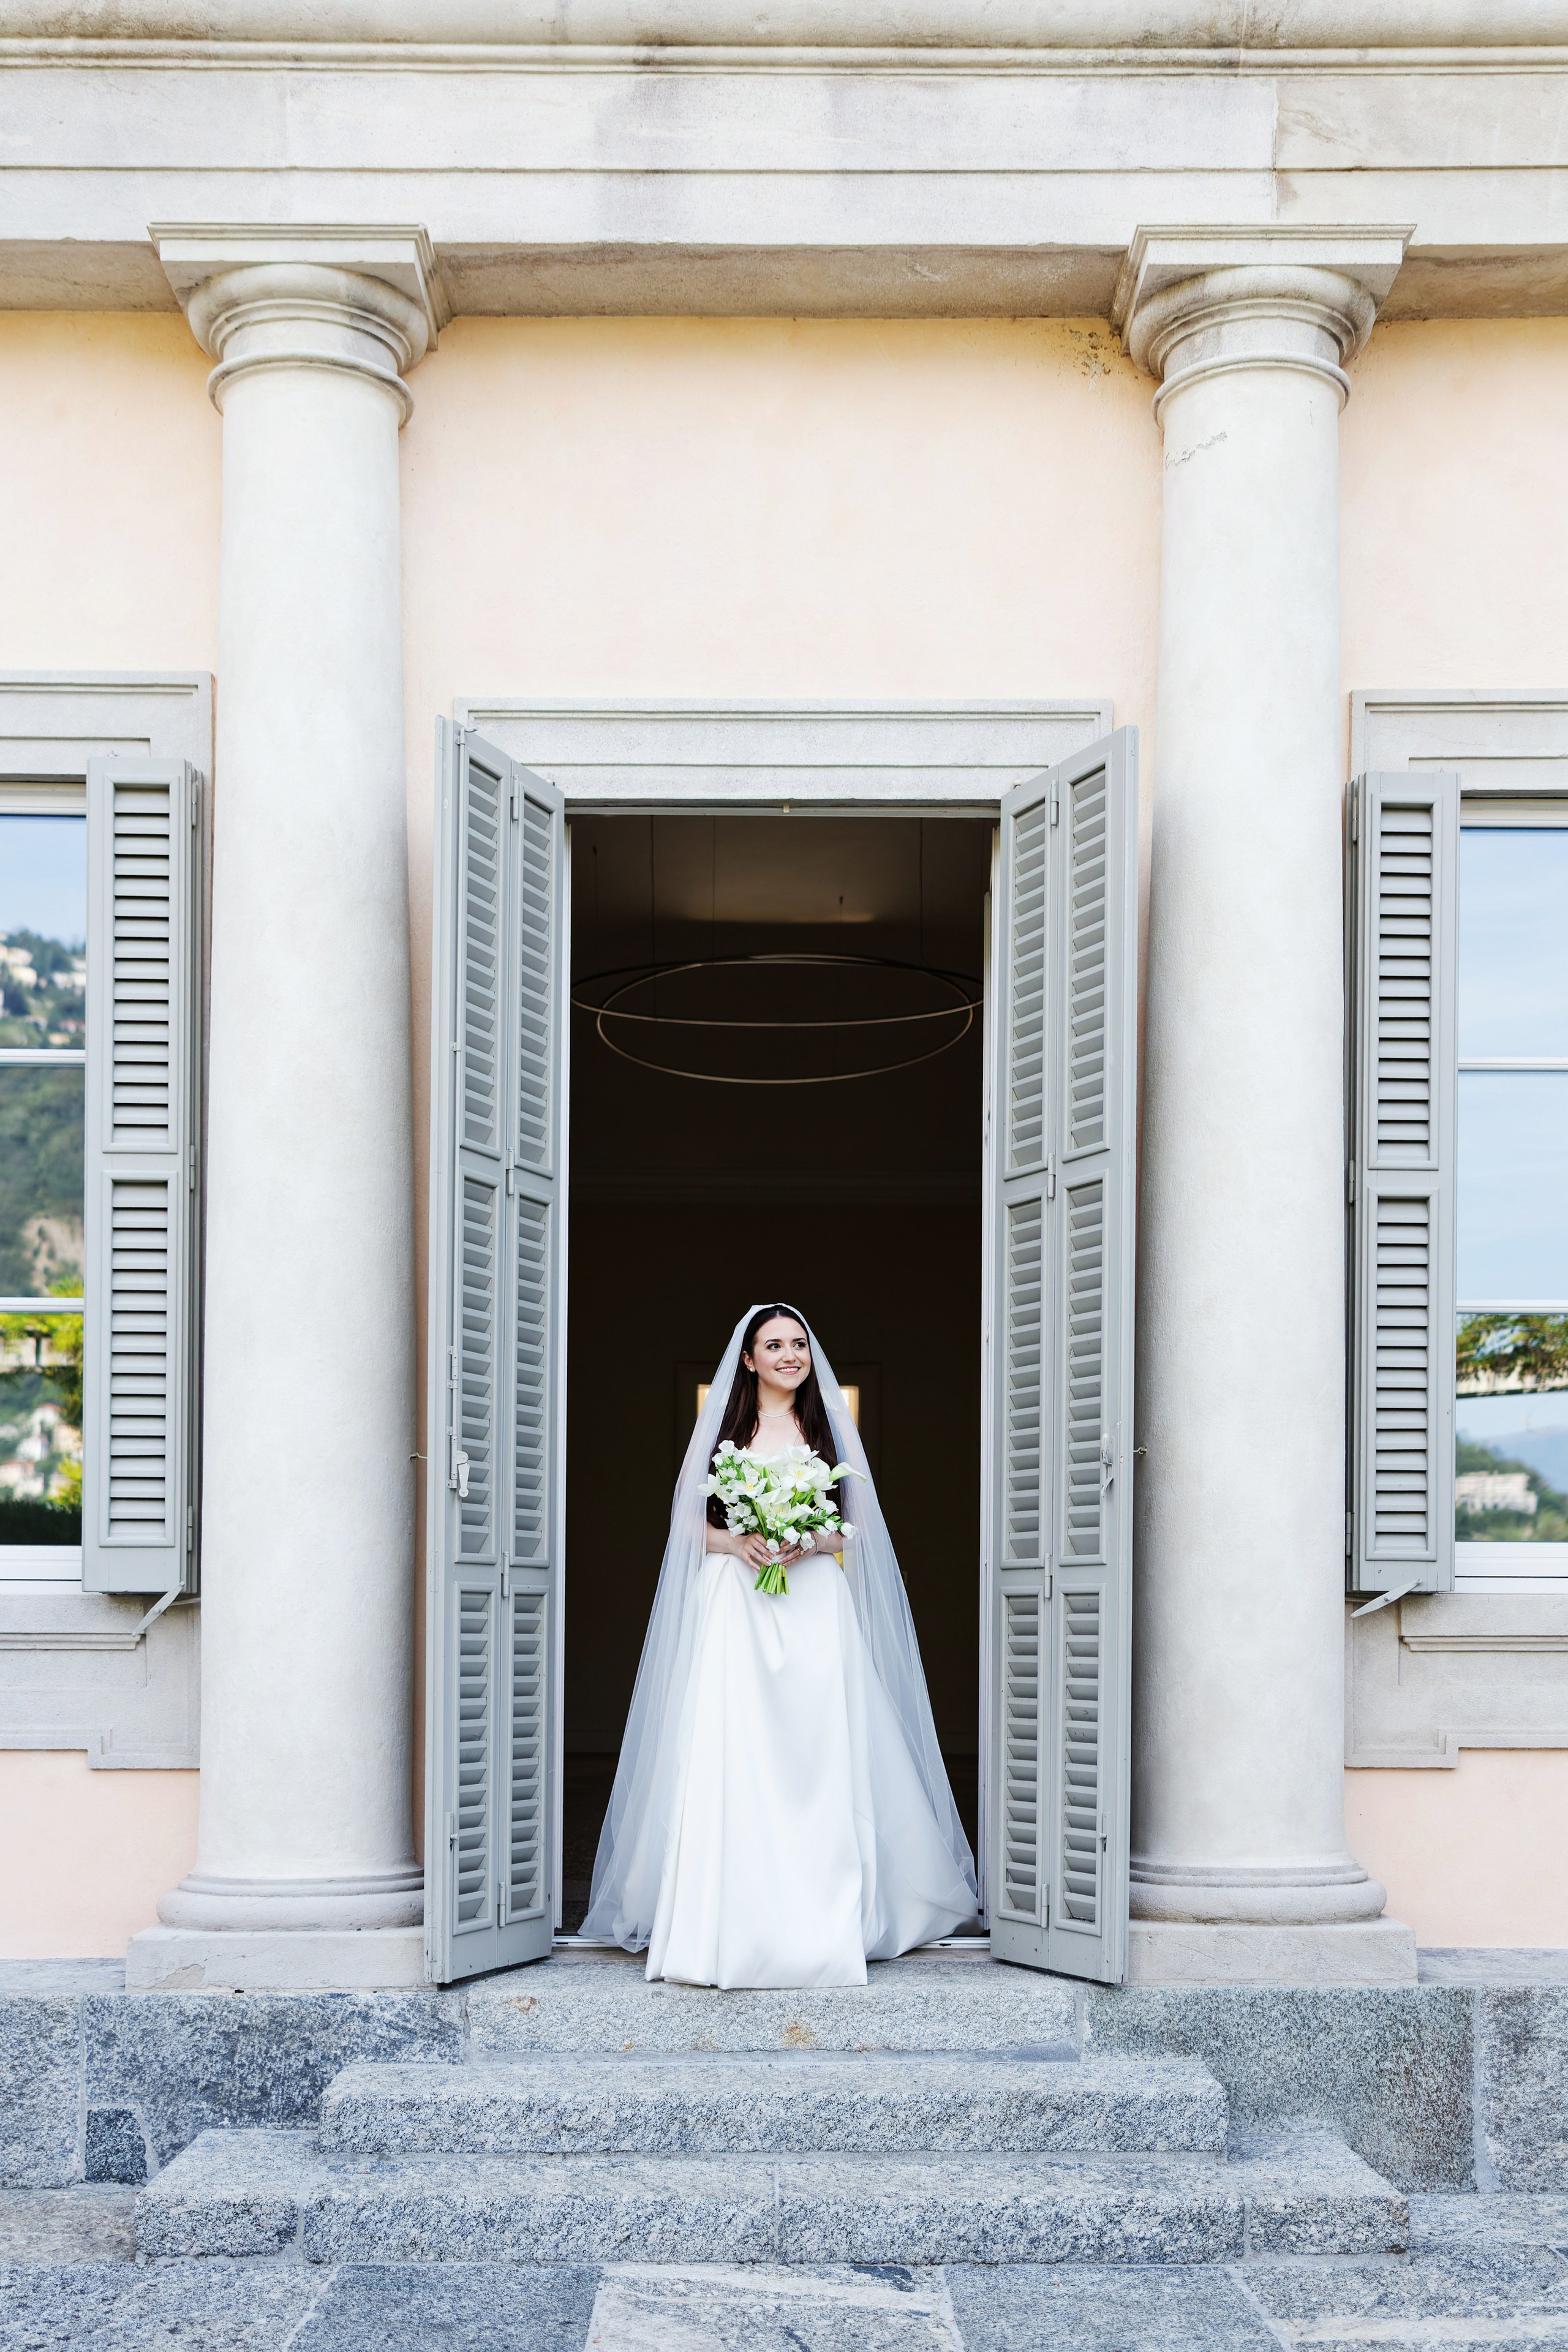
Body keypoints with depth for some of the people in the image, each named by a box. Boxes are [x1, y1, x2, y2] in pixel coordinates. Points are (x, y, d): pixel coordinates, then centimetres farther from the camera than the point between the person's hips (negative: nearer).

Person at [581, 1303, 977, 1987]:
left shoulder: (829, 1428, 12)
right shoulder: (722, 1426, 9)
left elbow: (857, 1523, 10)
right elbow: (688, 1521, 8)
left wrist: (810, 1541, -9)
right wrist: (736, 1543, -11)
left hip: (814, 1604, 1)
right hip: (734, 1605, -1)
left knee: (816, 1761, -5)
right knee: (728, 1762, -9)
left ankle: (823, 1924, 1)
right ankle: (727, 1923, -6)